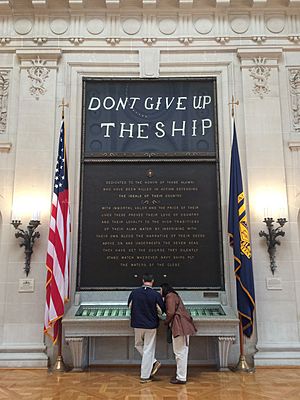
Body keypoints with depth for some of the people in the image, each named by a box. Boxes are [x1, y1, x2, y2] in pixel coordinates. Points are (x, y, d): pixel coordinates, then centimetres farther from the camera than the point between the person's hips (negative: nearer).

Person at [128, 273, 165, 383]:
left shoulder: (134, 292, -7)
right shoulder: (156, 295, -15)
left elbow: (129, 306, 8)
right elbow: (161, 311, -5)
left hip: (137, 325, 2)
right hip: (151, 325, -2)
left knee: (139, 345, 24)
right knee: (148, 350, 7)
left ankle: (153, 362, 15)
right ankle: (145, 376, 13)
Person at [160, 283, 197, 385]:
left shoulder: (170, 296, -8)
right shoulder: (173, 296, 23)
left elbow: (170, 312, -17)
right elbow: (175, 311, 15)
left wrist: (166, 322, -1)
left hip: (179, 326, -10)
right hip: (183, 326, 10)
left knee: (180, 353, -4)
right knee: (182, 352, 14)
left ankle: (181, 378, 2)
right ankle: (181, 375, 22)